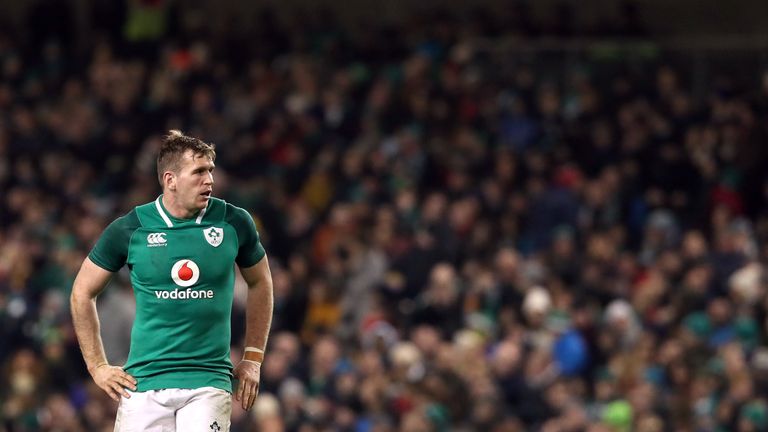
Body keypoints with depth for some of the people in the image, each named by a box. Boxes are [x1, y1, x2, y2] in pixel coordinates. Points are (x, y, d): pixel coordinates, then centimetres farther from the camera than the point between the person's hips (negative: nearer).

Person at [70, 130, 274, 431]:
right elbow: (82, 292, 11)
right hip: (143, 383, 0)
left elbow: (260, 283, 20)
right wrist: (97, 367, 8)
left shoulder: (234, 223, 2)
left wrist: (253, 358, 16)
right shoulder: (129, 229, -1)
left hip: (208, 381, 0)